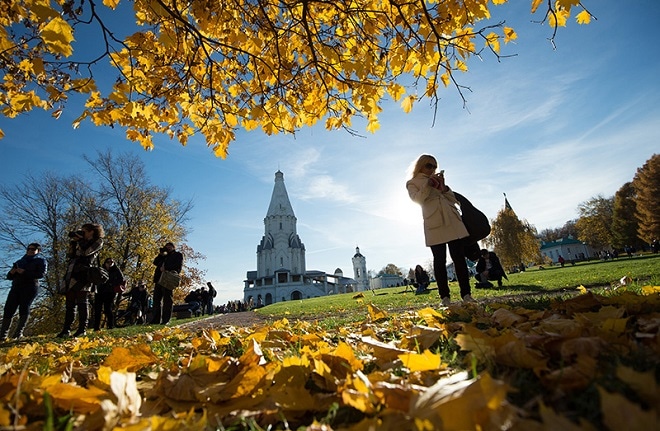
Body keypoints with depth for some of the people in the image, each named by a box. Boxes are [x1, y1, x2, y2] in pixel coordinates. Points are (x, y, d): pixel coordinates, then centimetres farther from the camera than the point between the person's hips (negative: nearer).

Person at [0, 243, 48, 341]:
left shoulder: (41, 261, 13)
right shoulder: (19, 262, 27)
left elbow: (41, 274, -5)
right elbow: (9, 277, 23)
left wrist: (24, 272, -14)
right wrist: (12, 272, 0)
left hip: (30, 287, -4)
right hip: (16, 287, 5)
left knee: (24, 308, -14)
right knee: (8, 309, -8)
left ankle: (18, 333, -14)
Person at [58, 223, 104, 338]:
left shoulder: (98, 241, 4)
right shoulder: (82, 242, 25)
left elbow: (86, 252, -11)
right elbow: (71, 254, 19)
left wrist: (80, 240, 4)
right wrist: (73, 242, 12)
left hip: (83, 274, -7)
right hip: (71, 274, 7)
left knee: (82, 302, -7)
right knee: (69, 302, 6)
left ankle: (82, 328, -4)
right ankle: (66, 329, 9)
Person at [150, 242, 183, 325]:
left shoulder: (178, 255, 14)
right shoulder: (164, 256, 33)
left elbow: (178, 265, -3)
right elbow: (155, 262, 21)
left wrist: (166, 268, -13)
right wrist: (161, 254, 10)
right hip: (159, 279, 7)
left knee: (167, 299, -9)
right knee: (157, 299, 1)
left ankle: (166, 320, -11)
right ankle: (156, 319, 4)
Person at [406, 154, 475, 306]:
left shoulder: (437, 180, 25)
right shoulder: (412, 183, 11)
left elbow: (454, 200, 18)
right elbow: (417, 199, -8)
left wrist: (443, 188, 1)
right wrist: (428, 185, -16)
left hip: (453, 221, 5)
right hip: (434, 225, -4)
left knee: (459, 258, -1)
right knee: (440, 260, -4)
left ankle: (466, 294, 1)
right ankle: (445, 296, 0)